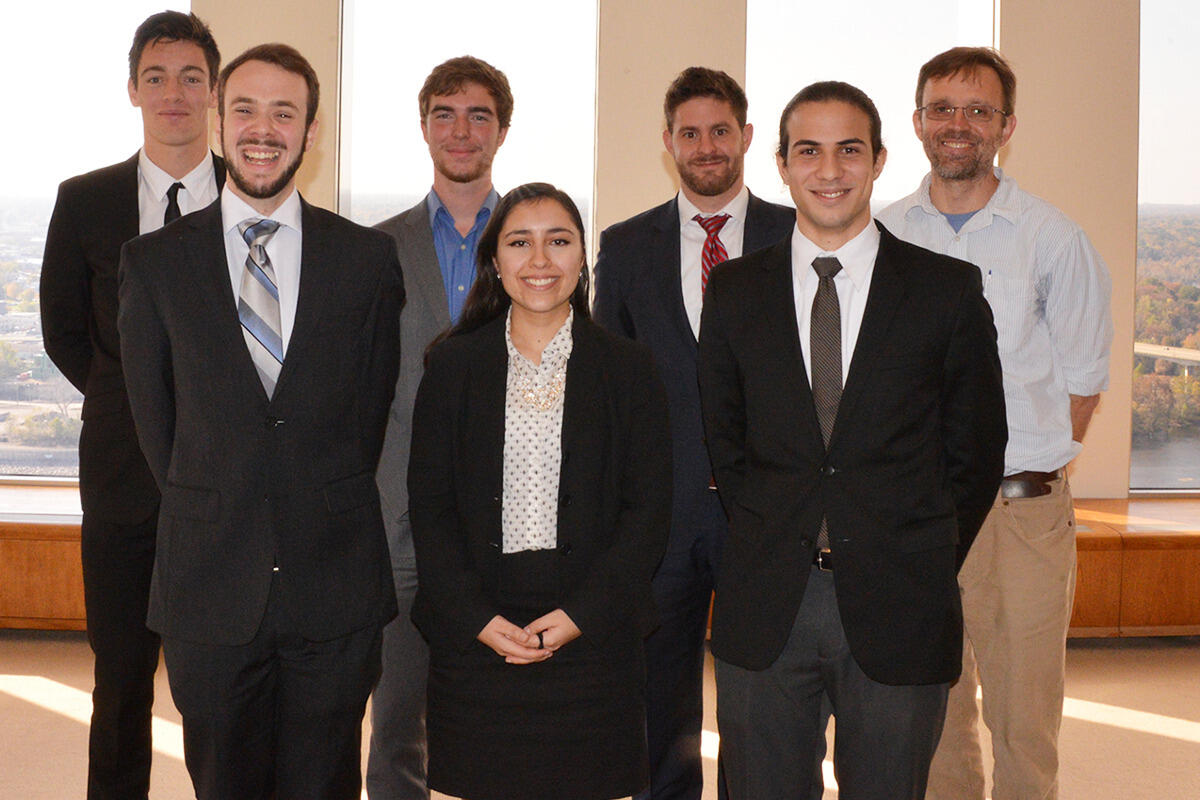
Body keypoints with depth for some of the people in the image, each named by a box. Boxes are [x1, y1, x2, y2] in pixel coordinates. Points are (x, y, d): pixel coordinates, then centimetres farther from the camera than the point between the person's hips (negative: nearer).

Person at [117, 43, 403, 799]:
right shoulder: (155, 261, 2)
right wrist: (210, 516, 7)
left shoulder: (369, 257, 2)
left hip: (336, 587, 0)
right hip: (209, 587, 0)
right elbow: (156, 420, 6)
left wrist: (329, 511, 6)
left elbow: (375, 405, 6)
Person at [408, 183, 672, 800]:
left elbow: (649, 510, 0)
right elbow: (428, 506, 3)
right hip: (473, 639, 1)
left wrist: (581, 615, -11)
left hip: (592, 638, 0)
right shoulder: (452, 366, 6)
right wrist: (475, 617, -9)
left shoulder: (627, 369, 4)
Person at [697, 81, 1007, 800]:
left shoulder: (949, 290, 1)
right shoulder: (735, 291, 6)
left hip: (898, 612, -1)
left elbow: (977, 451, 4)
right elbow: (724, 441, 11)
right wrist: (774, 543, 4)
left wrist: (924, 571, 2)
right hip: (766, 607, 1)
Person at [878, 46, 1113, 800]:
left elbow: (1084, 374, 6)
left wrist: (1037, 465, 1)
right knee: (931, 714, 11)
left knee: (1024, 723, 2)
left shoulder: (1053, 237, -1)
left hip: (1020, 512, -2)